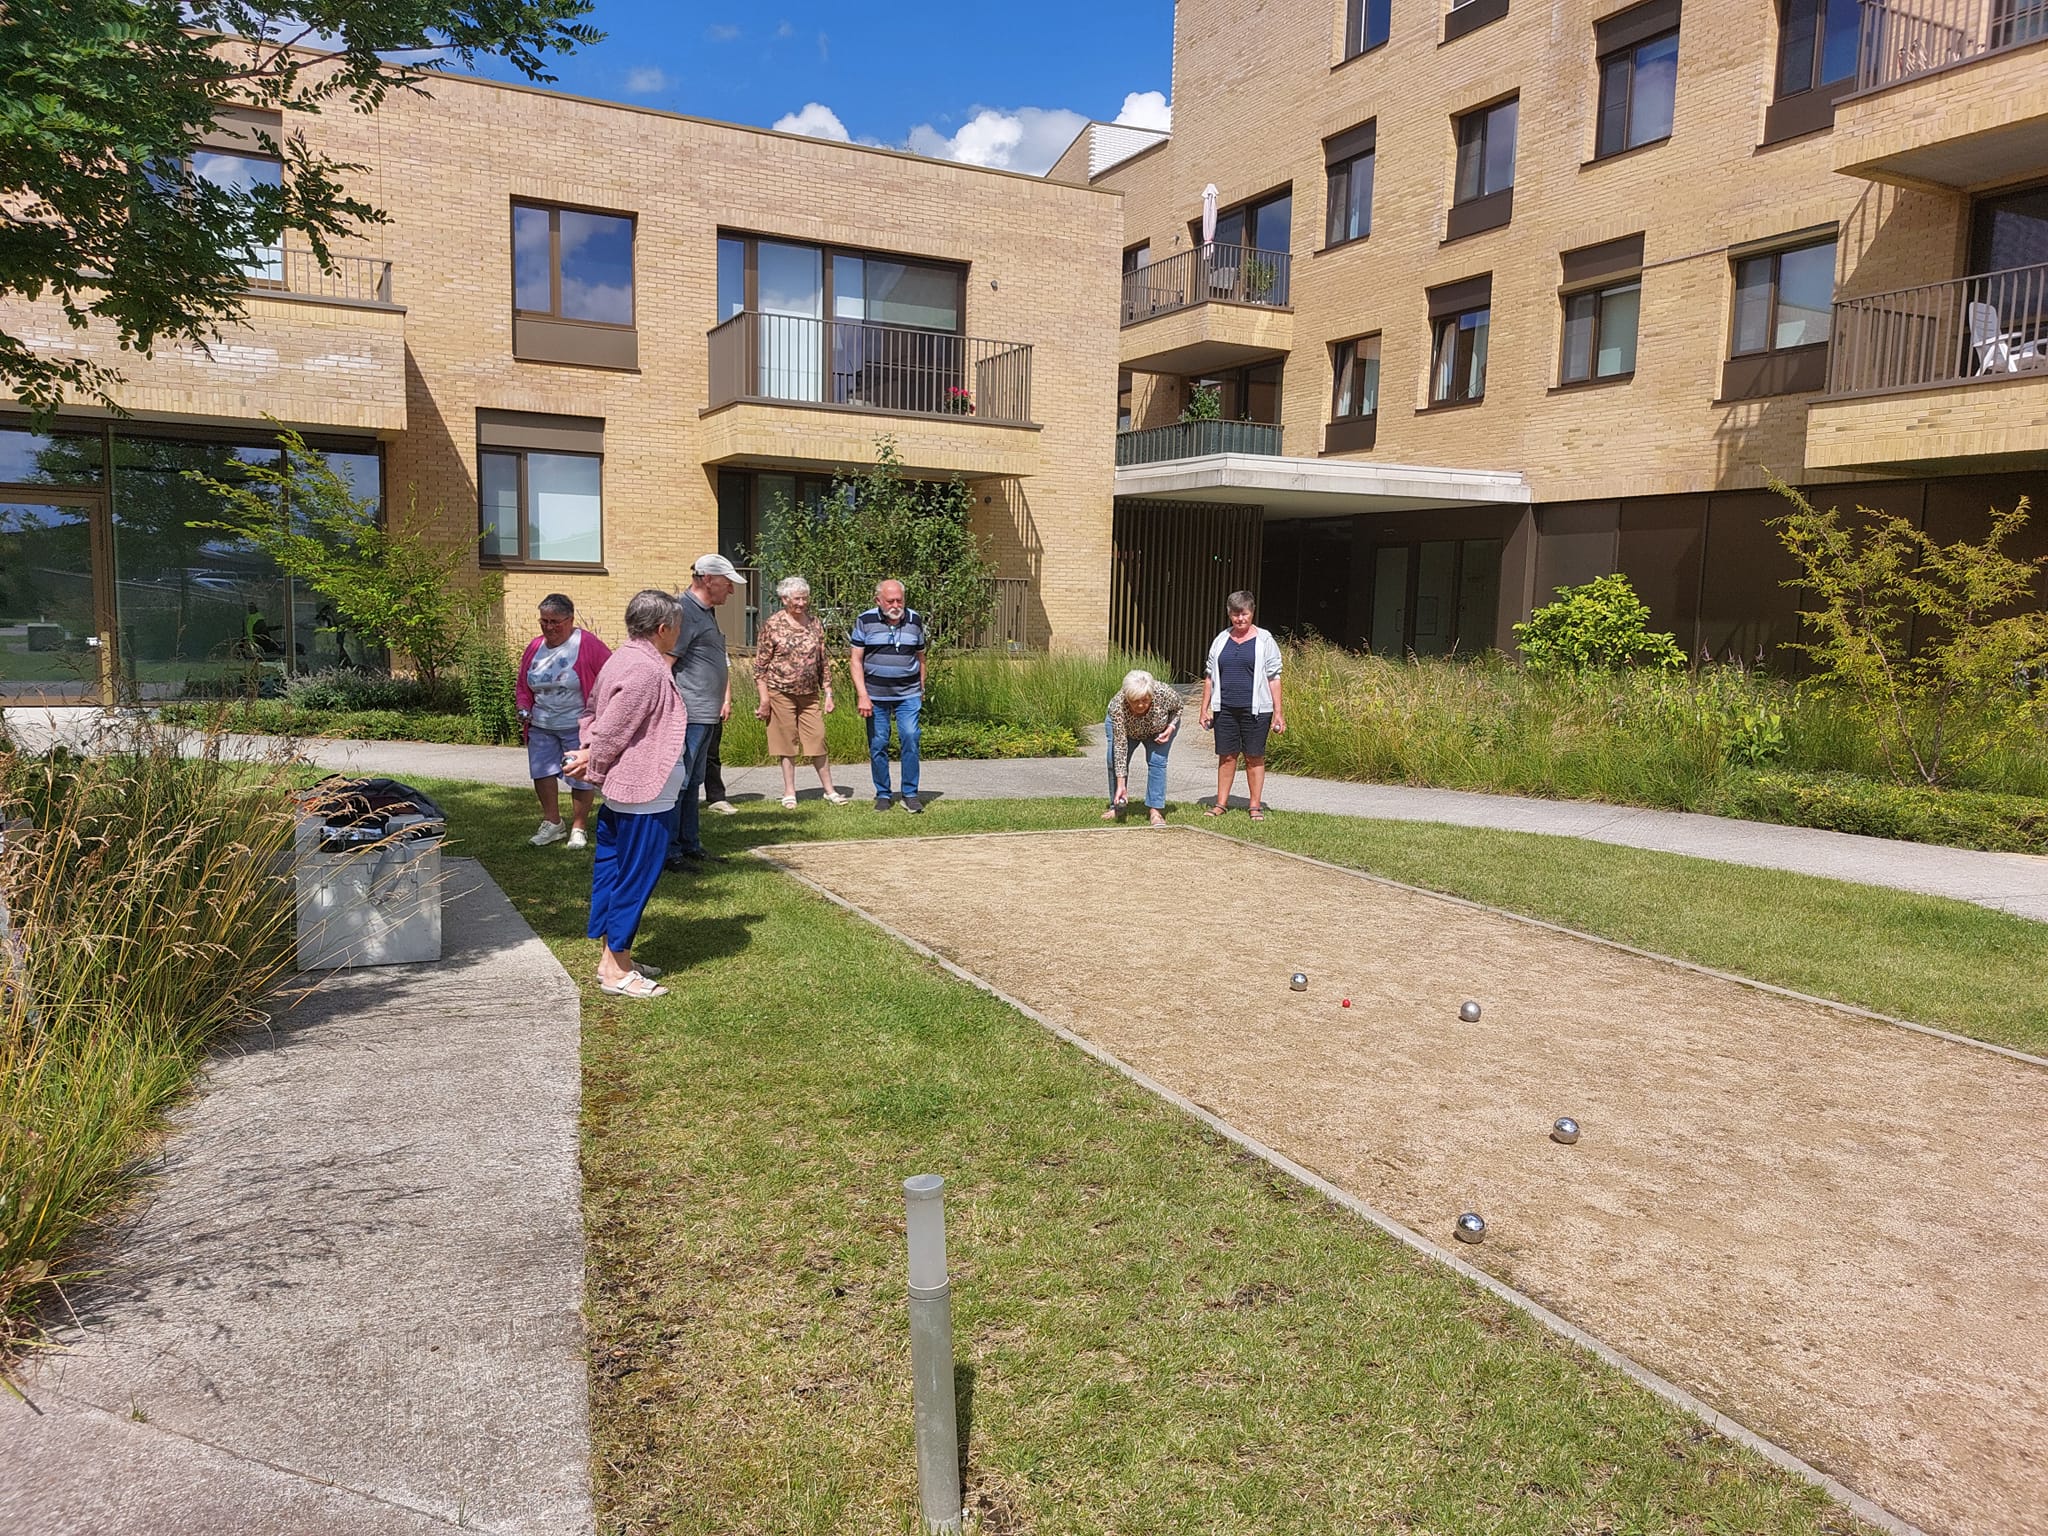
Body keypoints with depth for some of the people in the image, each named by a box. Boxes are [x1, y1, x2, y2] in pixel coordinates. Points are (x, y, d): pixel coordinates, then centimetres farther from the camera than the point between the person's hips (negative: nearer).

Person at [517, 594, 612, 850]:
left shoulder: (587, 645, -11)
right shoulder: (535, 647, 8)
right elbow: (522, 686, 19)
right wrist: (524, 708, 1)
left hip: (578, 725, -5)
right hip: (541, 726, 5)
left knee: (581, 777, 1)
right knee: (541, 772, 1)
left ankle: (579, 828, 17)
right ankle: (551, 823, 18)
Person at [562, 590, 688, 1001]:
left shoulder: (621, 659, 10)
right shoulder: (646, 670, -22)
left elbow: (592, 712, 15)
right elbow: (613, 730, -20)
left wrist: (588, 754, 1)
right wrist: (593, 764, -4)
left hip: (621, 792, 10)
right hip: (646, 795, -10)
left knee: (612, 871, 15)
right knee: (635, 879, -2)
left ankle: (612, 958, 25)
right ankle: (617, 970, 6)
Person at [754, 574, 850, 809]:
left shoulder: (815, 623, 6)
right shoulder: (772, 625, -6)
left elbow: (823, 662, 11)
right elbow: (760, 666, -5)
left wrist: (828, 694, 7)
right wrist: (764, 699, -10)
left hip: (810, 695, 3)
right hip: (781, 694, -3)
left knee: (818, 741, 4)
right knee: (788, 744, 5)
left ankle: (829, 790, 13)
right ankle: (789, 793, 15)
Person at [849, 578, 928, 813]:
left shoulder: (915, 621, 5)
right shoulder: (865, 621, -1)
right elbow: (856, 661, -2)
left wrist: (921, 690, 15)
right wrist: (862, 696, -10)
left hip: (908, 695, 1)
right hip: (875, 695, -1)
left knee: (910, 739, -9)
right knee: (878, 745, 2)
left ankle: (910, 794, 0)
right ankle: (882, 795, 14)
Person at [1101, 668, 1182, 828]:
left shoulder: (1164, 693, -37)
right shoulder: (1117, 706, -40)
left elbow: (1178, 706, -11)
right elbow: (1120, 745, -39)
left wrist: (1171, 727, -27)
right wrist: (1121, 785, -41)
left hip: (1158, 729, 0)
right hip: (1122, 726, 0)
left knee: (1157, 760, -15)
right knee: (1115, 759, -12)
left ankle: (1156, 810, -13)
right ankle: (1116, 807, 3)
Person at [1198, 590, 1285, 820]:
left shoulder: (1265, 641, 1)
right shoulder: (1221, 640, 11)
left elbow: (1273, 678, -1)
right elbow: (1210, 676, 13)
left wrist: (1278, 712, -6)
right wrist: (1205, 708, 9)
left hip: (1255, 709, -3)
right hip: (1225, 708, 3)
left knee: (1254, 757, 3)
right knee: (1226, 755, 7)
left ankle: (1256, 805, 11)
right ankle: (1221, 803, 15)